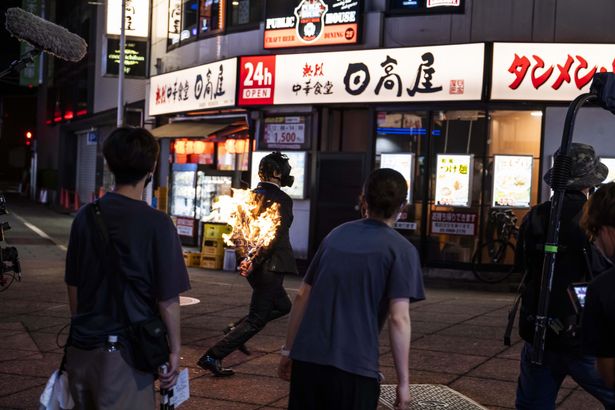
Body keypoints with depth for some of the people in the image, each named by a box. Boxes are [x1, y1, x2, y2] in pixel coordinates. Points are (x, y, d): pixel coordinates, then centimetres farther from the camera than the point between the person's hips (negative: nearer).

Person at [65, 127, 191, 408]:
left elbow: (73, 286, 11)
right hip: (123, 354, -5)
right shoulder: (157, 224, -13)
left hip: (80, 350, 5)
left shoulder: (85, 216, 2)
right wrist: (175, 350, 0)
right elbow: (168, 301, -12)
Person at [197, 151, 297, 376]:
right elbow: (276, 237, -20)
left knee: (282, 305, 25)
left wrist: (248, 258, 12)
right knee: (257, 318, 0)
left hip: (254, 266, 8)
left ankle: (235, 329, 15)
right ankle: (213, 356, -4)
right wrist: (255, 262, -17)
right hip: (270, 266, -8)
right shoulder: (282, 199, -13)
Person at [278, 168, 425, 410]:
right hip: (354, 366, -4)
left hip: (307, 358, 5)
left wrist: (288, 350, 19)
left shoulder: (336, 235, 12)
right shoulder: (401, 250, -3)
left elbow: (303, 297, 12)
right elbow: (398, 319, -12)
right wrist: (403, 380, -7)